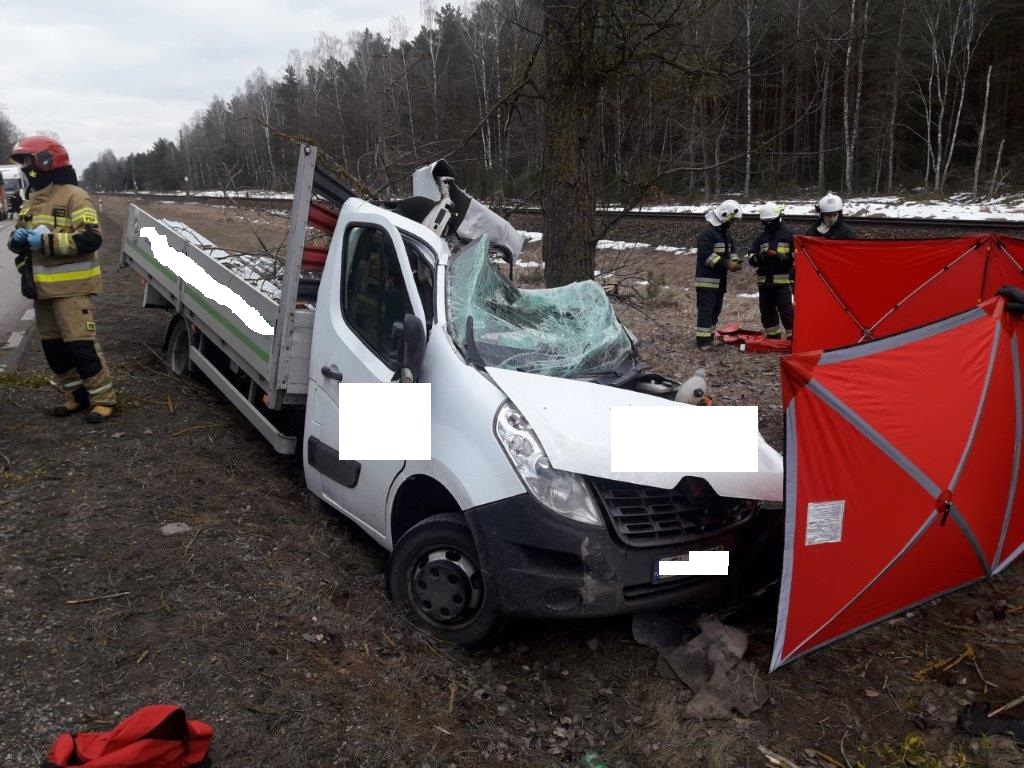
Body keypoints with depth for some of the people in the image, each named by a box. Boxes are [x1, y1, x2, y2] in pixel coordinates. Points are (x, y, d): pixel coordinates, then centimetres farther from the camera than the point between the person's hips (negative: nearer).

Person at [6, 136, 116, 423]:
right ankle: (77, 395, 23)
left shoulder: (73, 196, -10)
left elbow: (91, 238, -20)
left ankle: (103, 399, -1)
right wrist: (18, 238, -2)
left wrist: (48, 240, -22)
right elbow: (18, 239, 23)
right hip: (42, 287, 9)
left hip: (71, 286, -9)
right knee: (53, 346, 12)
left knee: (81, 344, -10)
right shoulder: (31, 200, 15)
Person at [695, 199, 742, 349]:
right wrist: (727, 264, -24)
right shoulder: (708, 233, -14)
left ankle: (710, 337, 22)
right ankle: (702, 341, -12)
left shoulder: (727, 234, 16)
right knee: (706, 310, -12)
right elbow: (706, 255, -22)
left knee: (716, 310, 14)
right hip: (707, 279, -9)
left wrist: (735, 261, 2)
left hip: (720, 280, 9)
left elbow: (731, 251, 25)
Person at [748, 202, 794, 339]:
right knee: (767, 313, 10)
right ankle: (773, 339, 21)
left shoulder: (788, 234, 1)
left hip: (782, 281, -5)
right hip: (764, 281, 5)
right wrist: (761, 256, -14)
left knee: (786, 311, -12)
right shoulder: (760, 237, 13)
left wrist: (781, 257, -19)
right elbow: (751, 259, 8)